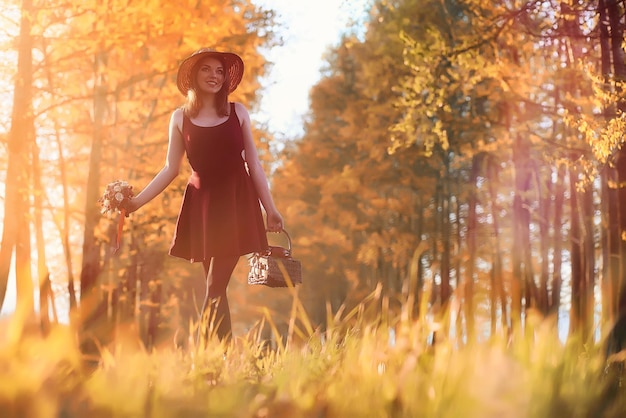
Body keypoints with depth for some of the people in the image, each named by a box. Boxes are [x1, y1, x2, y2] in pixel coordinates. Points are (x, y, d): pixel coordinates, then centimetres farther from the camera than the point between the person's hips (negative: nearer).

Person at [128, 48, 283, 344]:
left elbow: (253, 163, 7)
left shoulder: (237, 112, 5)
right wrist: (137, 202, 0)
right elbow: (171, 169, 8)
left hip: (235, 203, -1)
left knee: (215, 288, -8)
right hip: (201, 203, 1)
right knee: (216, 289, 5)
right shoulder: (180, 118, 6)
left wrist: (270, 208, 5)